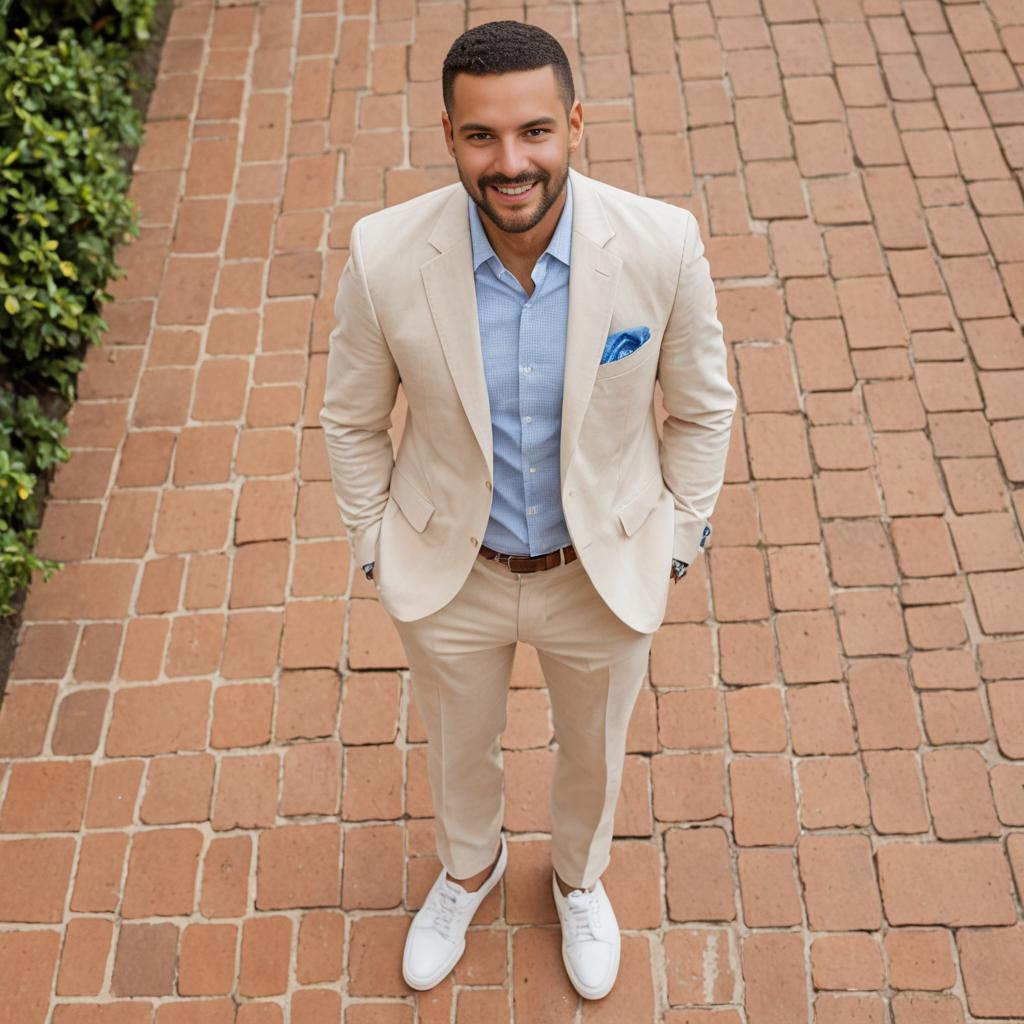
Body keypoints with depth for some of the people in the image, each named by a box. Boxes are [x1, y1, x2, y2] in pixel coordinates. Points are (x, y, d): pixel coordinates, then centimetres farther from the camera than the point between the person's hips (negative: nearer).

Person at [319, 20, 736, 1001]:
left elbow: (701, 407, -7)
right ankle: (469, 864, 64)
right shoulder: (384, 257, -24)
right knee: (458, 746, 28)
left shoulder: (662, 245, -25)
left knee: (594, 750, 27)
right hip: (449, 571, 0)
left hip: (606, 570, 0)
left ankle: (578, 875, 63)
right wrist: (373, 548, 2)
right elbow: (352, 419, -6)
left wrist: (678, 541, 1)